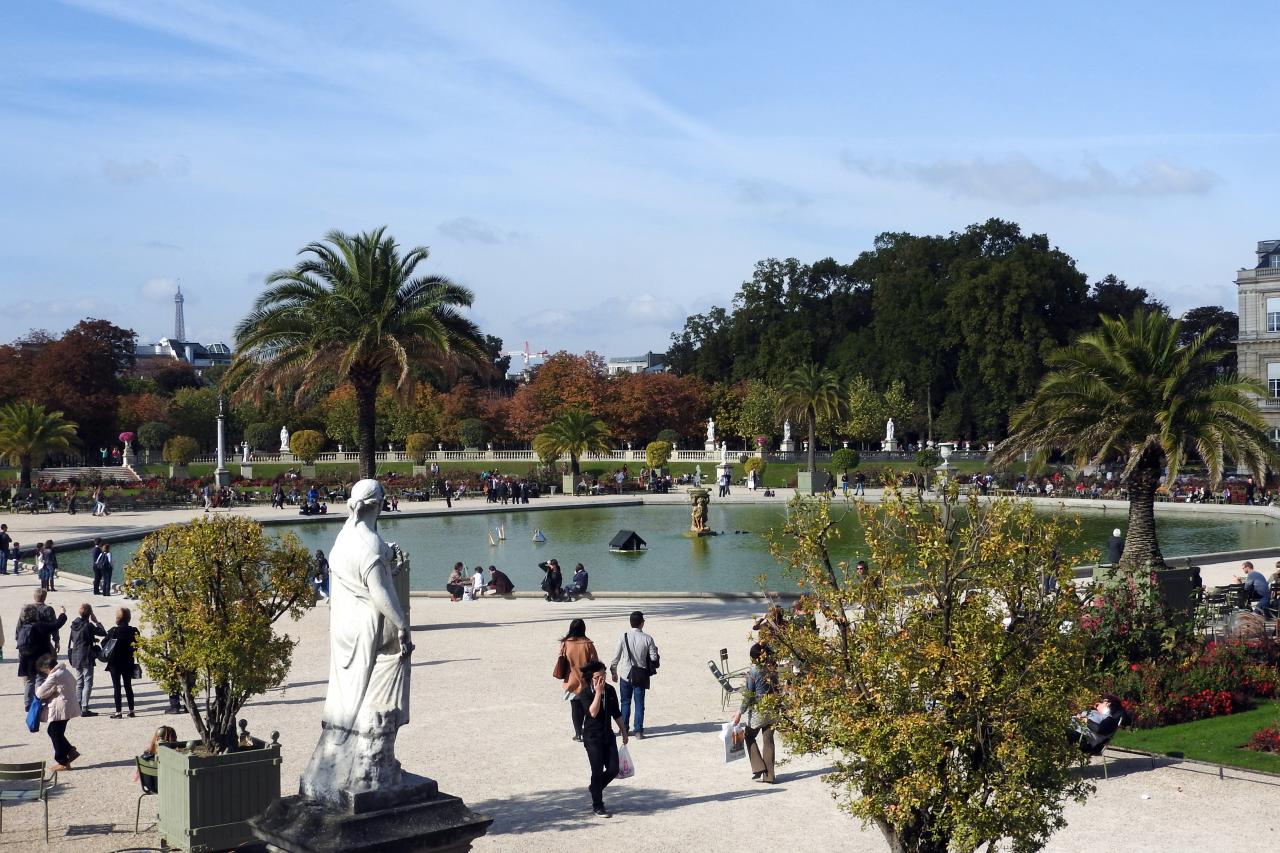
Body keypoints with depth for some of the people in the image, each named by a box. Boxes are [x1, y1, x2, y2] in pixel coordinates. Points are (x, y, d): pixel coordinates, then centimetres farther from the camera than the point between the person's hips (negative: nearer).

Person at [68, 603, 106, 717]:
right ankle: (84, 709, -8)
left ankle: (78, 708, 17)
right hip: (87, 658, -7)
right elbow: (103, 633, -14)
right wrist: (96, 621, -5)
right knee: (87, 683, -3)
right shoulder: (88, 625, -16)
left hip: (76, 658, 7)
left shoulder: (74, 624, 5)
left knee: (79, 683, 15)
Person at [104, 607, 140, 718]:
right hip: (128, 662, 4)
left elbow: (104, 643, -9)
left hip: (115, 663, -4)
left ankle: (118, 712, -1)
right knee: (128, 686, 13)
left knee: (116, 687, 1)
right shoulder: (133, 631, -5)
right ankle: (131, 710, 14)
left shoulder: (114, 631, -14)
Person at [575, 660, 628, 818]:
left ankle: (595, 788, 31)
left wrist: (624, 731, 18)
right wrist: (598, 692, -28)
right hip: (593, 738, -5)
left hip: (608, 736, 5)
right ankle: (597, 806, 11)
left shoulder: (610, 691, 3)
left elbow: (616, 714, 14)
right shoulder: (585, 694, -12)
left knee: (613, 770, 2)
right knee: (598, 772, -2)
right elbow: (593, 712, -28)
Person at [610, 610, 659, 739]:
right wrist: (655, 649, 14)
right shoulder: (647, 639, -10)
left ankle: (624, 728, 20)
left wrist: (614, 672, 8)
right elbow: (653, 658, -7)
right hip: (641, 676, 0)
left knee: (625, 702, 15)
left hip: (626, 675, 1)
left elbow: (616, 656, -5)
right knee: (639, 703, 7)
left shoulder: (623, 637, -10)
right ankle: (638, 731, 7)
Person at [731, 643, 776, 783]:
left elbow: (748, 696, -12)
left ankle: (758, 767, 5)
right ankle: (768, 775, 8)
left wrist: (740, 712, -6)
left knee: (750, 737, 16)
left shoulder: (753, 672, -13)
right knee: (768, 741, 8)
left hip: (758, 710, -4)